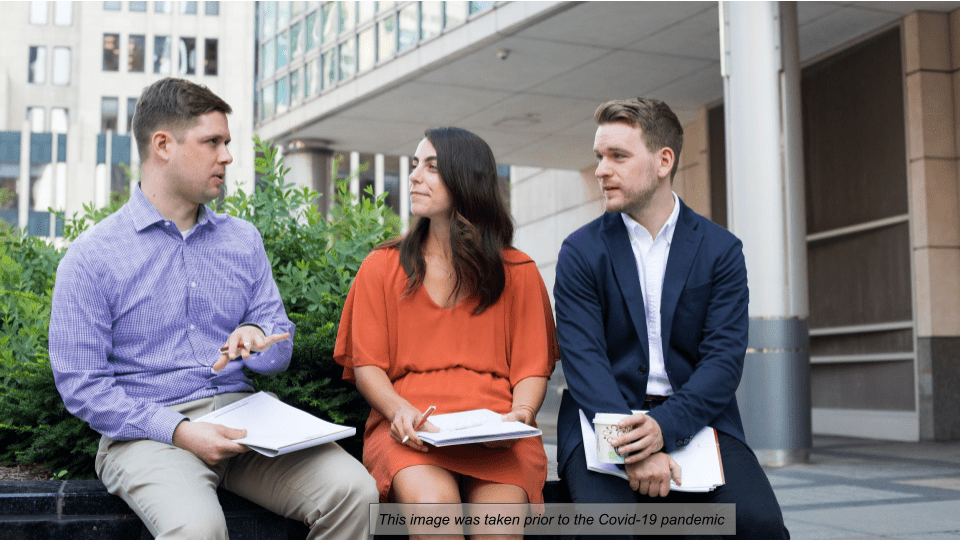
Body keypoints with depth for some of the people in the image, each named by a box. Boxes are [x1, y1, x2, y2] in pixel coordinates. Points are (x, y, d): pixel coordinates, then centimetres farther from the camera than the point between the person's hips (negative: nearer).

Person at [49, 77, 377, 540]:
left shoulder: (244, 240, 15)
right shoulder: (90, 257, -1)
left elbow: (281, 352, 15)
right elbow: (81, 385, -6)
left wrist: (257, 337, -11)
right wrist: (178, 430, -18)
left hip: (242, 412, 4)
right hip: (146, 429, -4)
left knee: (352, 489, -22)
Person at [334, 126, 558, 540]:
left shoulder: (518, 273, 14)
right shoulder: (382, 267, 14)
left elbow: (532, 366, 11)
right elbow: (366, 365, 9)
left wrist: (520, 414, -11)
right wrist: (400, 411, -11)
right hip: (409, 428, 0)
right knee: (432, 505, -32)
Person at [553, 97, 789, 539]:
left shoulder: (720, 250, 5)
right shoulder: (581, 251, 4)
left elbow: (723, 358, -4)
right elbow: (583, 358, -7)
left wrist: (664, 425, -21)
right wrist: (634, 448, -22)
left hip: (695, 417, 1)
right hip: (607, 419, -1)